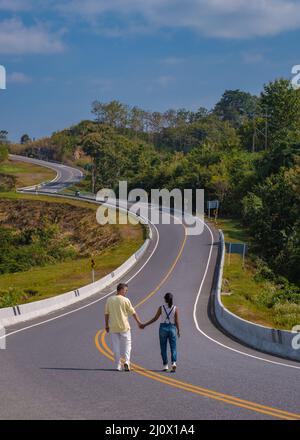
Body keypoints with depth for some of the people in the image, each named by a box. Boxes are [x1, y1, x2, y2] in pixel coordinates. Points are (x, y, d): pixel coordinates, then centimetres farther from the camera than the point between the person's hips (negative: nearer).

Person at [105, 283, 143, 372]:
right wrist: (139, 323, 6)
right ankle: (127, 361, -11)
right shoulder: (125, 300, -8)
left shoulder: (109, 300, 1)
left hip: (113, 327, 3)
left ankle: (118, 365, 9)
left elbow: (106, 314, 6)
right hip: (124, 327, -3)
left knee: (116, 346, 9)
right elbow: (133, 313, -4)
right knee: (127, 344, 7)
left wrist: (107, 325, 15)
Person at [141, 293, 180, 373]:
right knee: (173, 347, 3)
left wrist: (144, 325, 4)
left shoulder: (161, 308, -5)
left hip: (163, 328, 0)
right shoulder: (175, 308, -4)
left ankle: (165, 365, 10)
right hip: (172, 328, 0)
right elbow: (177, 321, -4)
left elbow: (155, 318, -4)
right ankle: (174, 362, -16)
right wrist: (178, 330, 9)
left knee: (163, 348, 9)